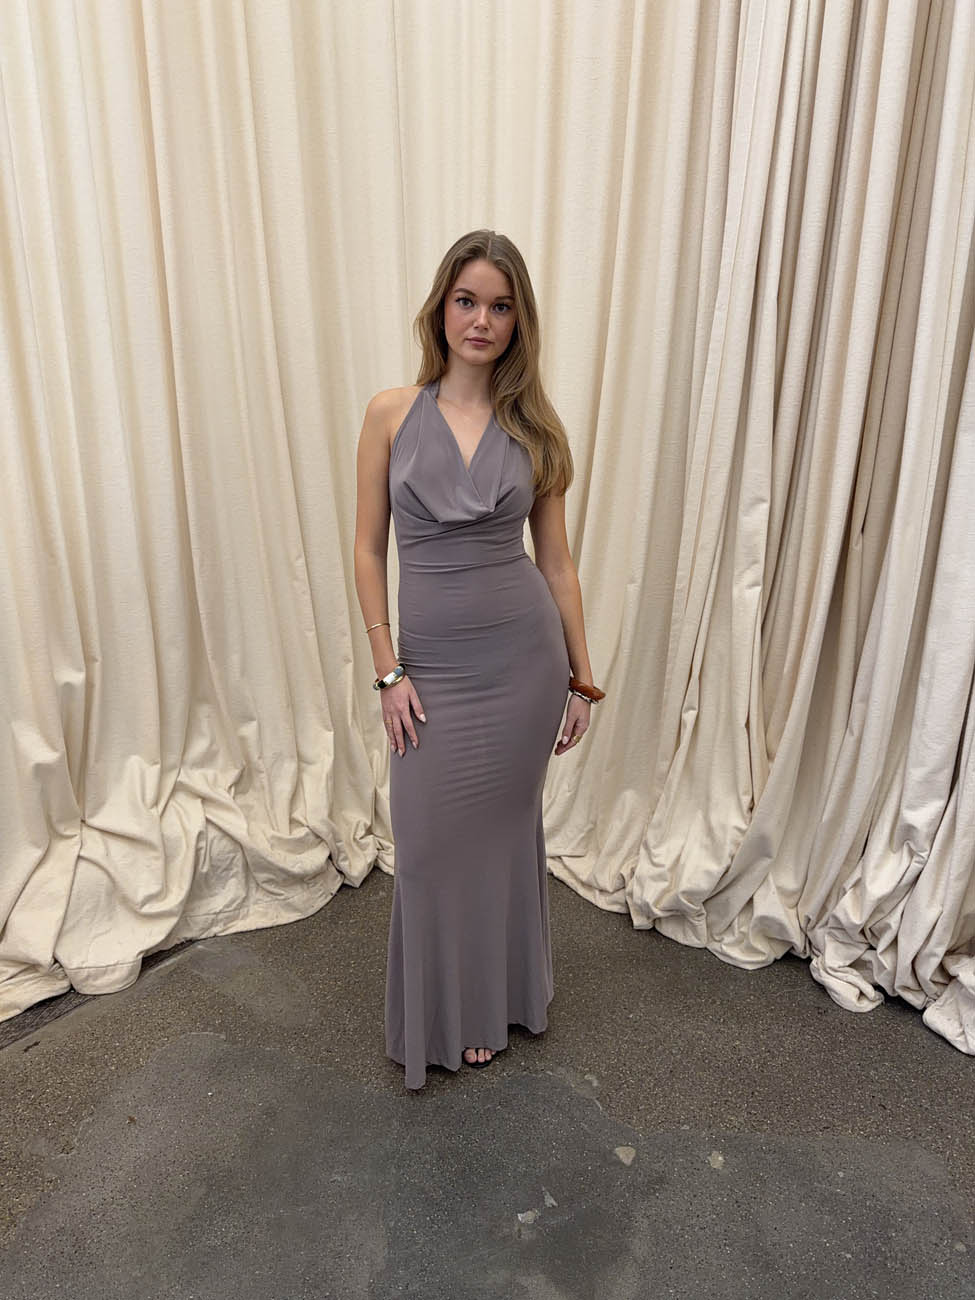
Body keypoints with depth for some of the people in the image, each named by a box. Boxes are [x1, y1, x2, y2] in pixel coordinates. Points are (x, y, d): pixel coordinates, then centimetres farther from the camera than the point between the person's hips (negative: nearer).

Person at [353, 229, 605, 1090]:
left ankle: (494, 1004, 39)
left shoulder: (536, 427, 1)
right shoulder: (391, 414, -2)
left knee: (501, 829, 14)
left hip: (523, 657, 1)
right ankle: (442, 1014, 35)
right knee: (432, 842, 8)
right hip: (432, 663, 0)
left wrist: (581, 674, 5)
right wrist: (388, 670, -6)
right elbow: (368, 550, -1)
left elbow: (556, 558, 4)